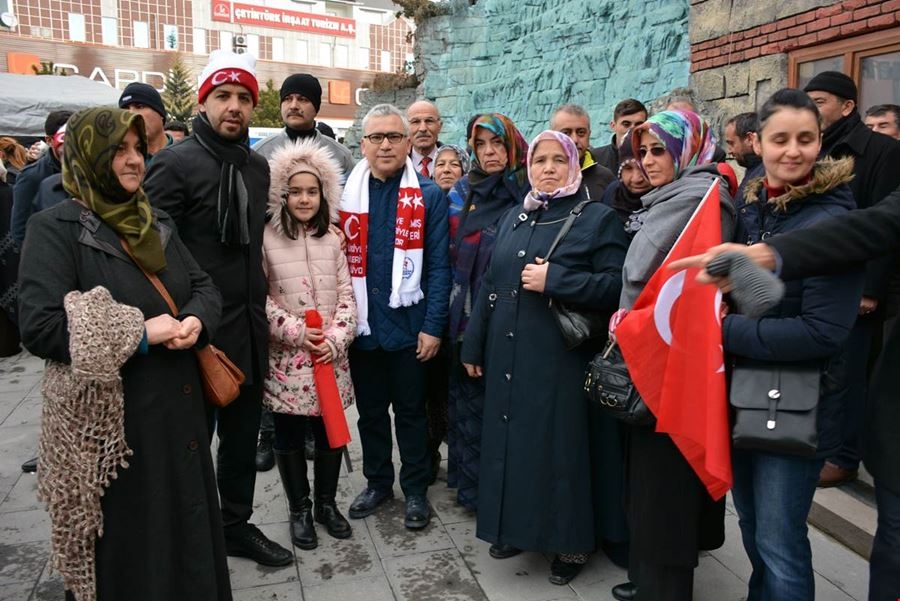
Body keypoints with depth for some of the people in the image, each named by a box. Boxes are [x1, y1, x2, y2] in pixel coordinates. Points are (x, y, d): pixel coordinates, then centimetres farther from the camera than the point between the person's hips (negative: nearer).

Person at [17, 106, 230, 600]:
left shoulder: (156, 222, 11)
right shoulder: (55, 229, -10)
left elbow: (204, 286, 10)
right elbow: (39, 328, -20)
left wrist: (195, 321, -12)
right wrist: (139, 333, -21)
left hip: (177, 410, 6)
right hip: (109, 424, -6)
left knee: (186, 530, 18)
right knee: (124, 547, 10)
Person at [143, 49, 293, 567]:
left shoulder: (258, 167, 9)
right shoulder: (175, 163, -10)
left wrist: (260, 311, 15)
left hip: (249, 329, 6)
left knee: (243, 437, 18)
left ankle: (237, 525, 36)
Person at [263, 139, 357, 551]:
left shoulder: (332, 239, 6)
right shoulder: (267, 239, -5)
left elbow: (347, 296, 4)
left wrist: (335, 339, -8)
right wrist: (294, 331, -14)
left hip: (331, 356, 3)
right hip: (286, 357, -3)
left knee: (331, 432, 11)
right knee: (289, 436, 9)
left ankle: (327, 503, 31)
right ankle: (300, 510, 27)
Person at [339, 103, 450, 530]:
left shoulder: (429, 196, -4)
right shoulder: (345, 194, 5)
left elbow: (438, 266, -6)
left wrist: (432, 327, -12)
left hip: (408, 324, -3)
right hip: (361, 323, 3)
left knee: (411, 411, 11)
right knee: (370, 410, 16)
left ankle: (415, 490, 28)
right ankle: (377, 482, 35)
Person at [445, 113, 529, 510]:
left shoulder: (530, 195, 0)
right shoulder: (462, 194, 11)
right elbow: (446, 256, 13)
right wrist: (452, 309, 8)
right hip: (466, 317, 3)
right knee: (468, 397, 8)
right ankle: (472, 486, 23)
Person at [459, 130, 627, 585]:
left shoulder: (597, 218, -3)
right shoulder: (512, 219, 14)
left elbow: (616, 286, -12)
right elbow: (489, 285, 15)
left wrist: (554, 279, -20)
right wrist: (473, 346, 14)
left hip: (561, 359, -5)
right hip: (507, 357, 6)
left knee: (558, 446, 4)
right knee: (509, 440, 14)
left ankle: (570, 542, 24)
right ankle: (514, 527, 34)